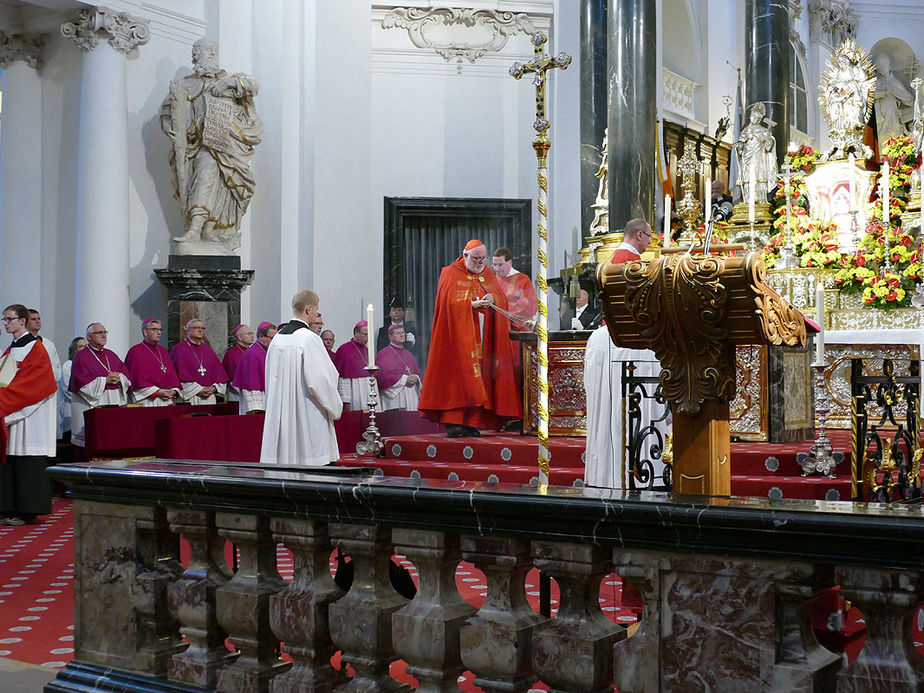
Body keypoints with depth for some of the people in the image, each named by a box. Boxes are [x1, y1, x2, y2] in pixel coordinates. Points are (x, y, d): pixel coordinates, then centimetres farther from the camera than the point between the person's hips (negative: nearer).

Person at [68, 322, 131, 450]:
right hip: (91, 404, -6)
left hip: (114, 403, 6)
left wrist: (118, 377, -7)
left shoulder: (111, 355, 20)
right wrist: (105, 380, -13)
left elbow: (126, 373, 16)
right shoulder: (81, 357, 0)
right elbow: (81, 382, -11)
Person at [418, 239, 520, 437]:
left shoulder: (488, 274, 17)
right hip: (459, 335, -4)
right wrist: (472, 305, -21)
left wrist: (492, 299, -15)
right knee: (459, 374, -12)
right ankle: (454, 421, -13)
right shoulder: (450, 274, 3)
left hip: (483, 337, 5)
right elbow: (450, 302, -9)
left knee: (481, 375, -2)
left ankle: (471, 422, 0)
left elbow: (502, 298, 7)